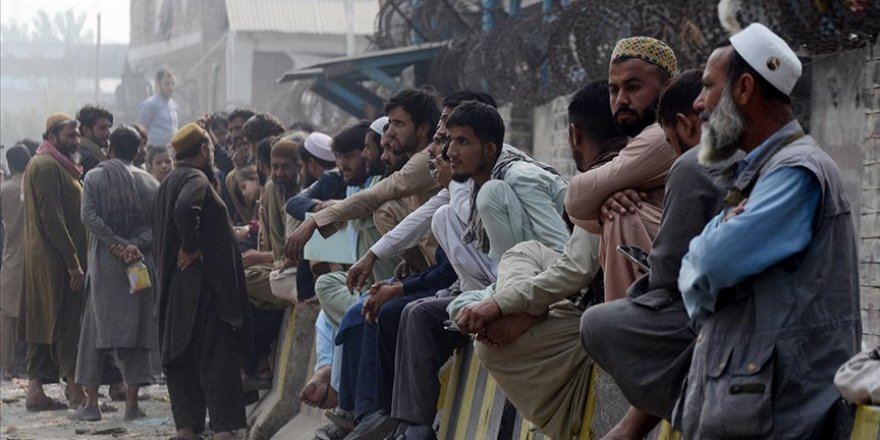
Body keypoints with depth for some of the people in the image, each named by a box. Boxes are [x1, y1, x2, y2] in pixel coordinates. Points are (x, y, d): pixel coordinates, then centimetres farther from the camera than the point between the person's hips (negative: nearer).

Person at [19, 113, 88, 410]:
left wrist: (74, 258, 18)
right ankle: (76, 391, -5)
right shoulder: (48, 166, -14)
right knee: (67, 325, -7)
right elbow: (53, 218, -21)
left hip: (42, 261, 10)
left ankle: (35, 390, 10)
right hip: (57, 261, -10)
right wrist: (73, 261, -22)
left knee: (43, 326, 9)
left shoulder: (54, 165, 19)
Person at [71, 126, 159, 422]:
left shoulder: (94, 177, 1)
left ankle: (92, 402, 1)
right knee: (136, 328, 6)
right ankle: (132, 402, 3)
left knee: (97, 329, 4)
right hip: (140, 264, 1)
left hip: (104, 264, -1)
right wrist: (134, 246, -12)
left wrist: (119, 245, -10)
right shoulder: (150, 183, 5)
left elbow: (89, 217, -11)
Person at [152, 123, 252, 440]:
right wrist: (190, 247, -19)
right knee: (217, 357, -7)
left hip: (173, 289, 9)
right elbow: (185, 208, -33)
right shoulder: (195, 179, -10)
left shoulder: (167, 184, 17)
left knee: (182, 358, 9)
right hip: (203, 284, -9)